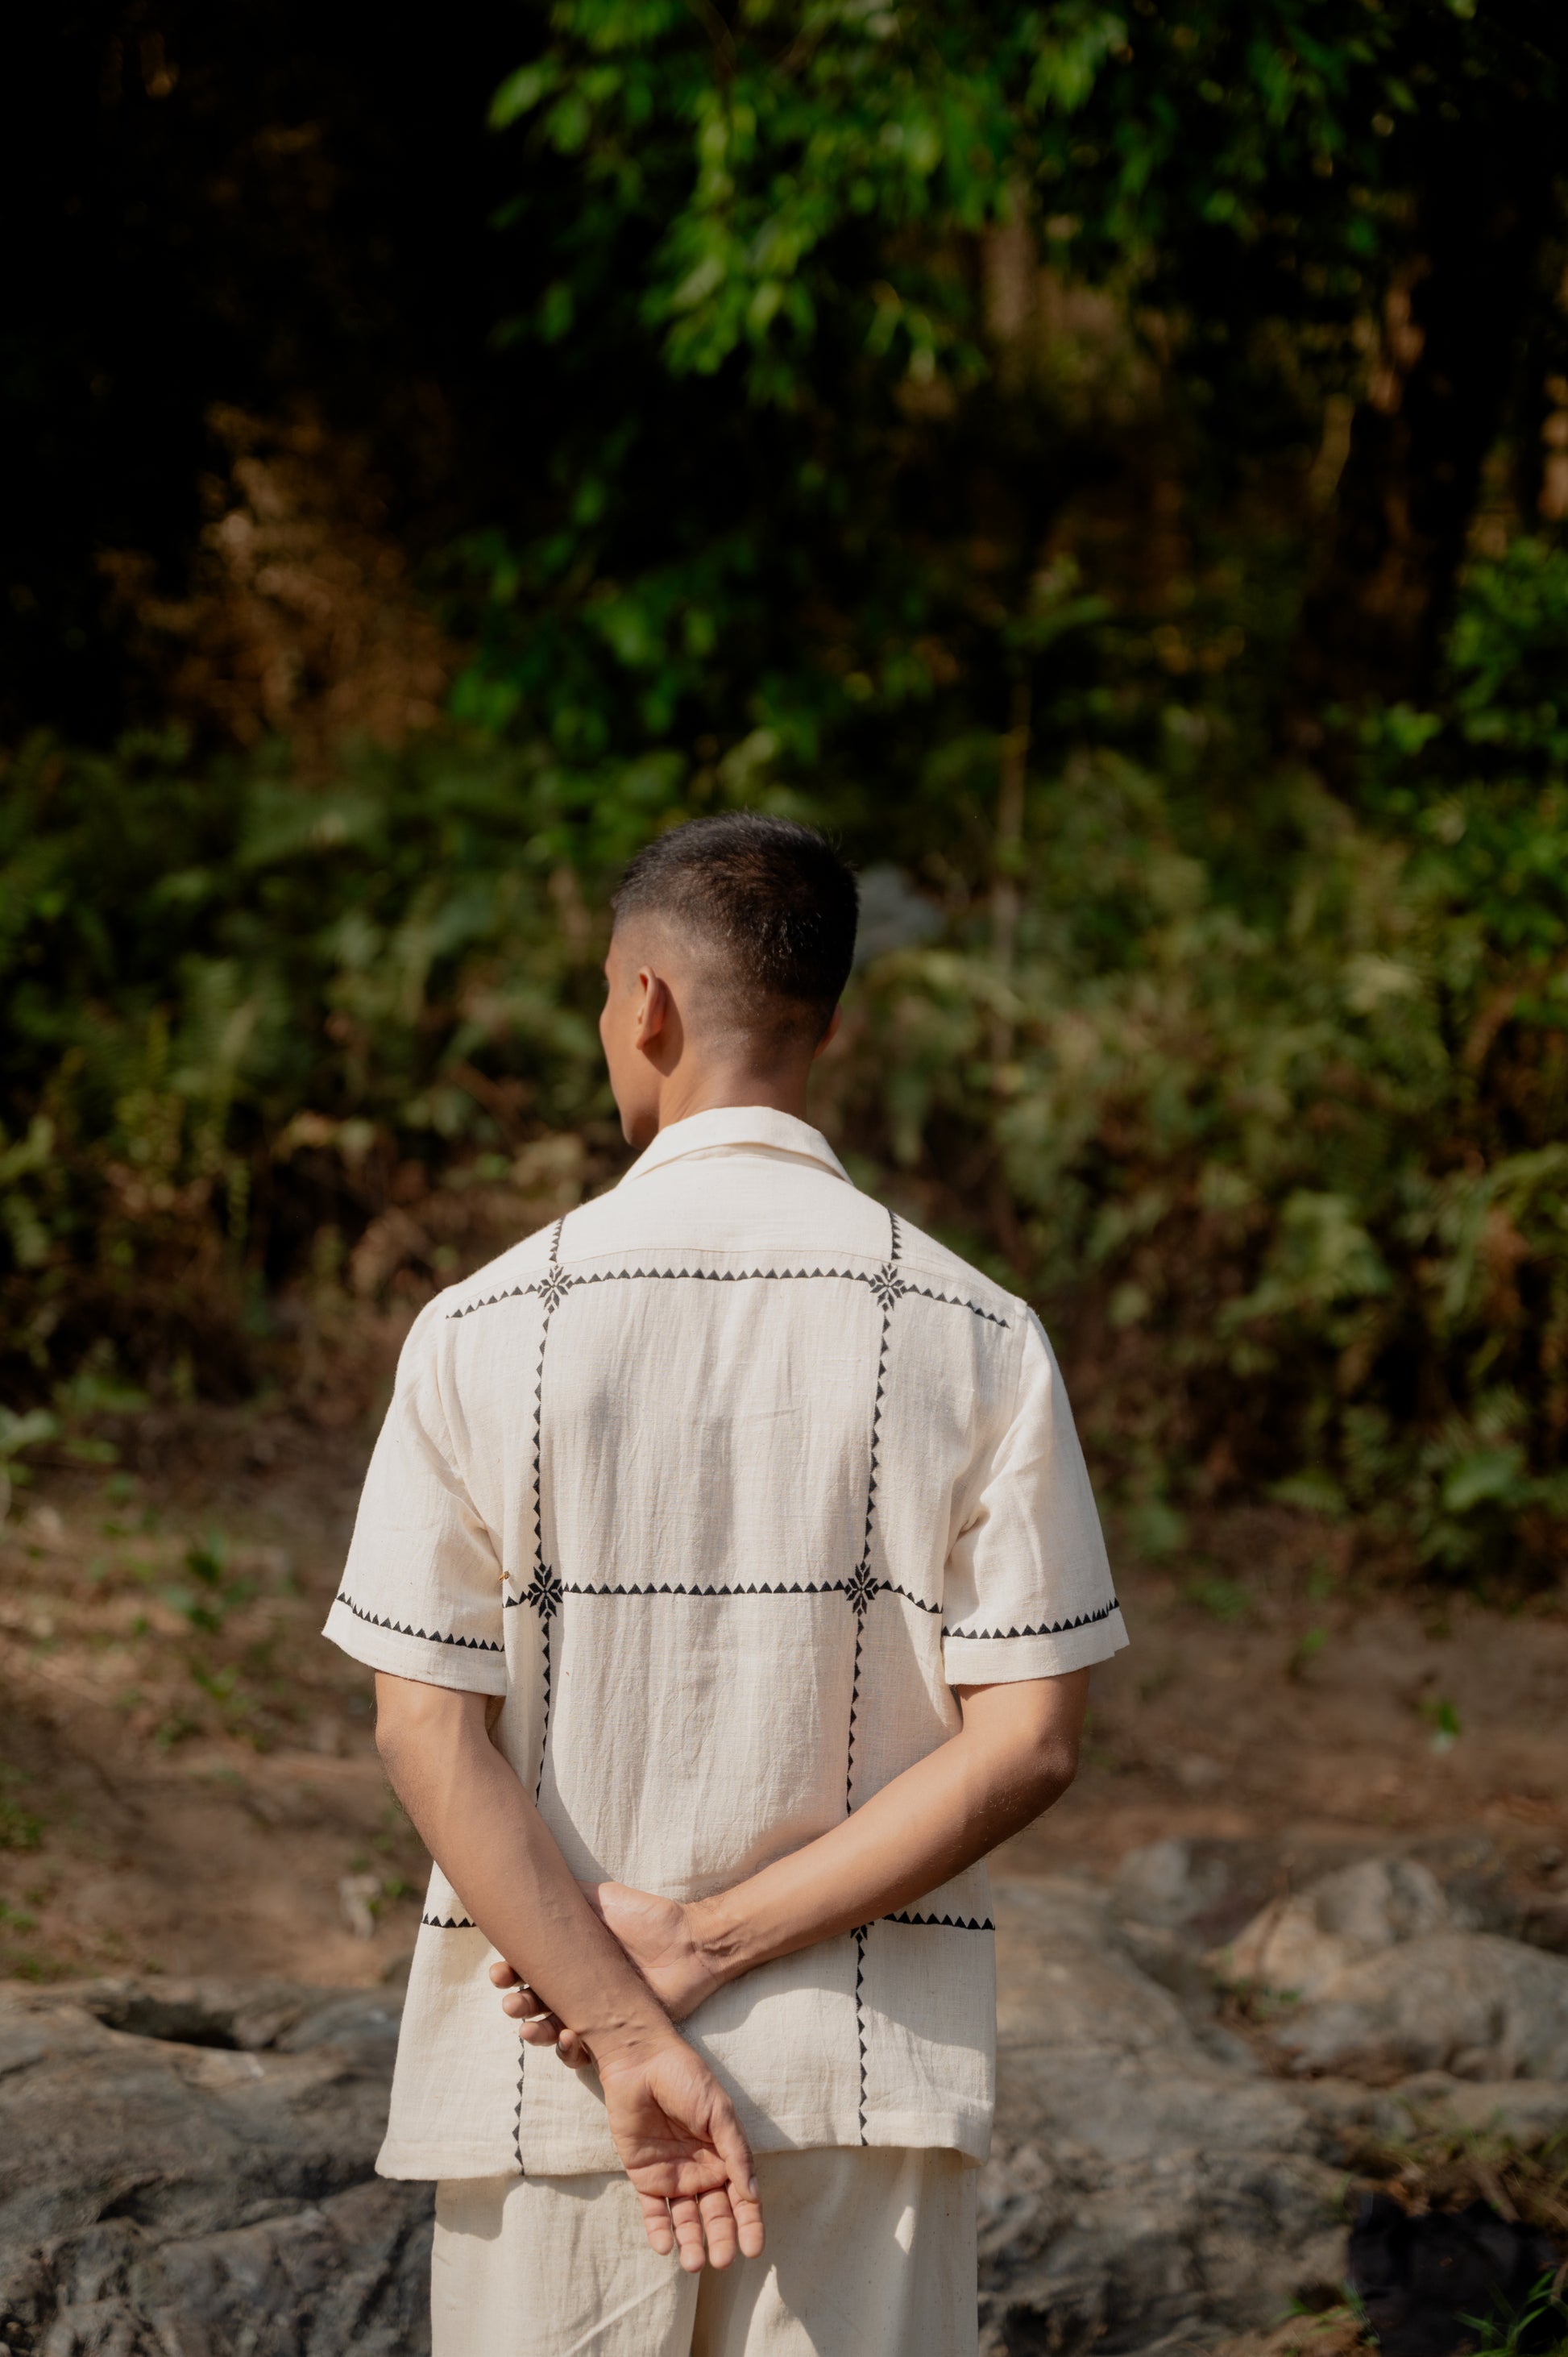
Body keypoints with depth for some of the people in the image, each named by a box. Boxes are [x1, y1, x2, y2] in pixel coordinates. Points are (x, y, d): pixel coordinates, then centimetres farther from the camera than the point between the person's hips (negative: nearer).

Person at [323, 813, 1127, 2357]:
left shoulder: (485, 1331, -5)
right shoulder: (976, 1339, -3)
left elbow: (426, 1732, -9)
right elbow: (1025, 1744, -7)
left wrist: (628, 2031, -10)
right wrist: (707, 1942, -7)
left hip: (543, 2082, 0)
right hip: (874, 2076, 0)